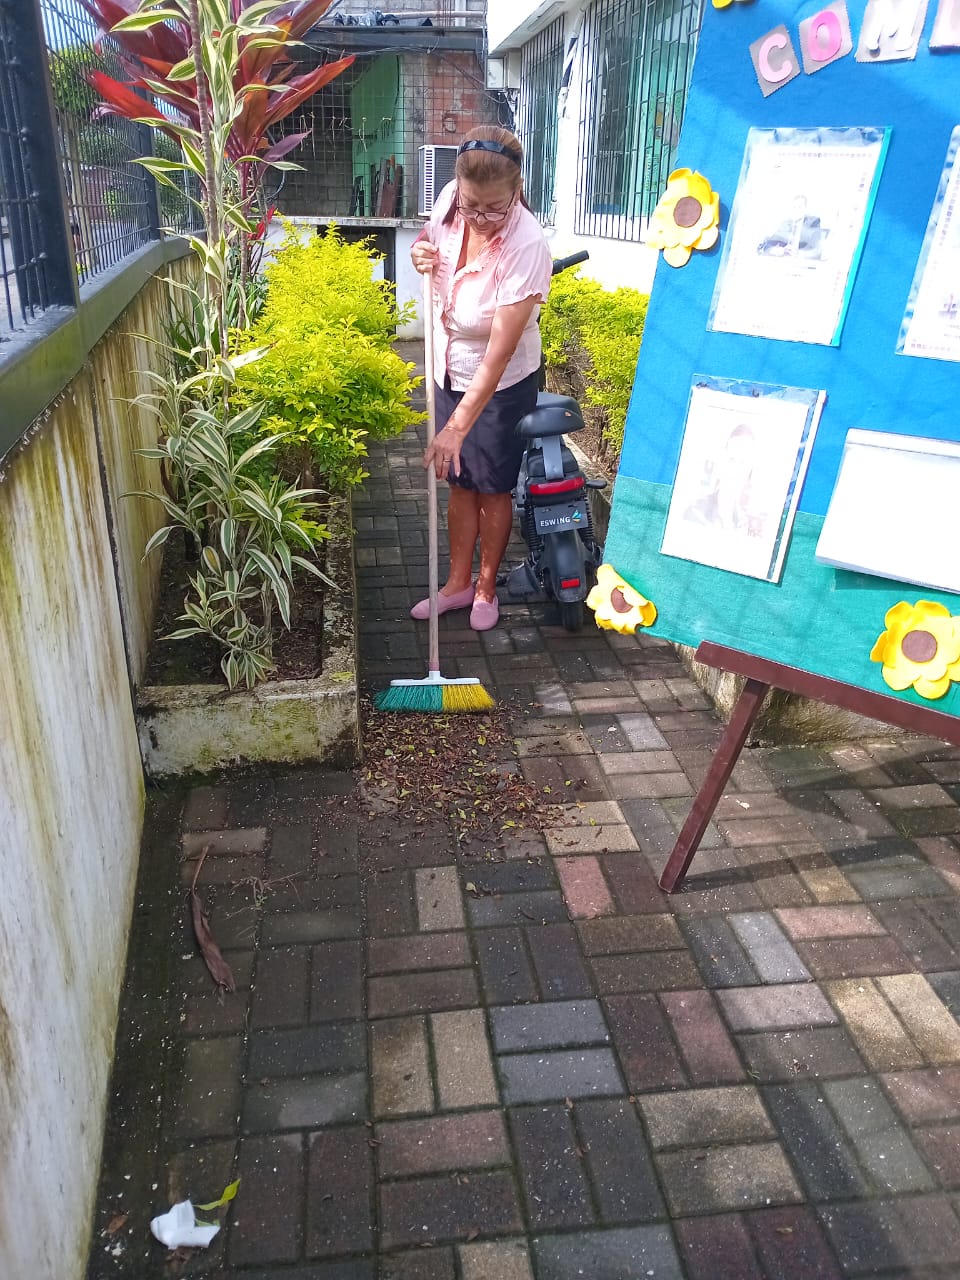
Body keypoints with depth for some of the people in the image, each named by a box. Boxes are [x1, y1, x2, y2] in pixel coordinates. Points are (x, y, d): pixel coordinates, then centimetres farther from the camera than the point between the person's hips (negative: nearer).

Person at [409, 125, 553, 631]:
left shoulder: (527, 247, -31)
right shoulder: (450, 200, -14)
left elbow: (498, 355, -33)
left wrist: (457, 427, -35)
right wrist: (421, 250, -14)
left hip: (502, 385, -6)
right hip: (450, 371, 6)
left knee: (493, 488, 9)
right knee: (460, 482, 16)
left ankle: (486, 587, 29)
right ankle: (458, 582, 31)